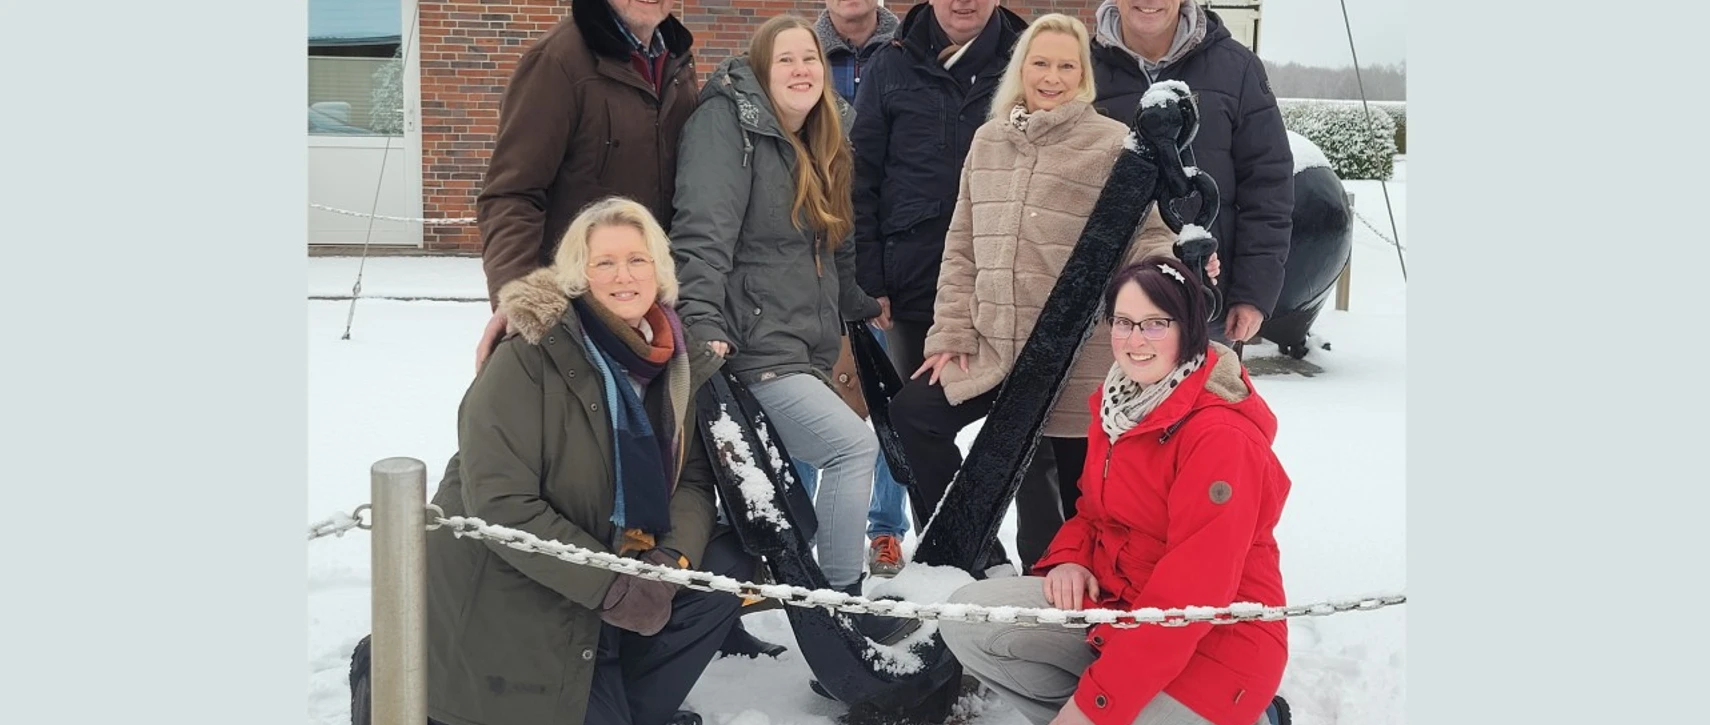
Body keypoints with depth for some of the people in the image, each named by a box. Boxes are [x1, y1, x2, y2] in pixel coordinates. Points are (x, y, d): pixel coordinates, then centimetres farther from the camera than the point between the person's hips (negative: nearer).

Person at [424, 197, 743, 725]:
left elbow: (692, 479, -1)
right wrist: (612, 587, -27)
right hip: (501, 591, -6)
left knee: (725, 567, -9)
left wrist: (672, 560, -21)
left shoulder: (675, 360, -1)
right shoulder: (529, 357, -20)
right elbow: (501, 506, -24)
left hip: (619, 558, 6)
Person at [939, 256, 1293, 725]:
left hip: (1211, 643, -8)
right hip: (1115, 602, 8)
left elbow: (1193, 593, -27)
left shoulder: (1223, 438, -23)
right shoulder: (1120, 404, 5)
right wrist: (1069, 559, -5)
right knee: (968, 617, -7)